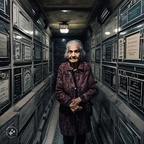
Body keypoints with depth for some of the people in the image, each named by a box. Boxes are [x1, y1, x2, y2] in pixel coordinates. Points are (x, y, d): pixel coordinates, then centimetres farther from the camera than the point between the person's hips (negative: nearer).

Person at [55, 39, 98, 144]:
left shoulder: (87, 67, -9)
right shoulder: (62, 68, -10)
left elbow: (93, 89, -8)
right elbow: (58, 91, -10)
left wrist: (80, 99, -21)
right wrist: (69, 103, -23)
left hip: (84, 111, 1)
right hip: (66, 112, 0)